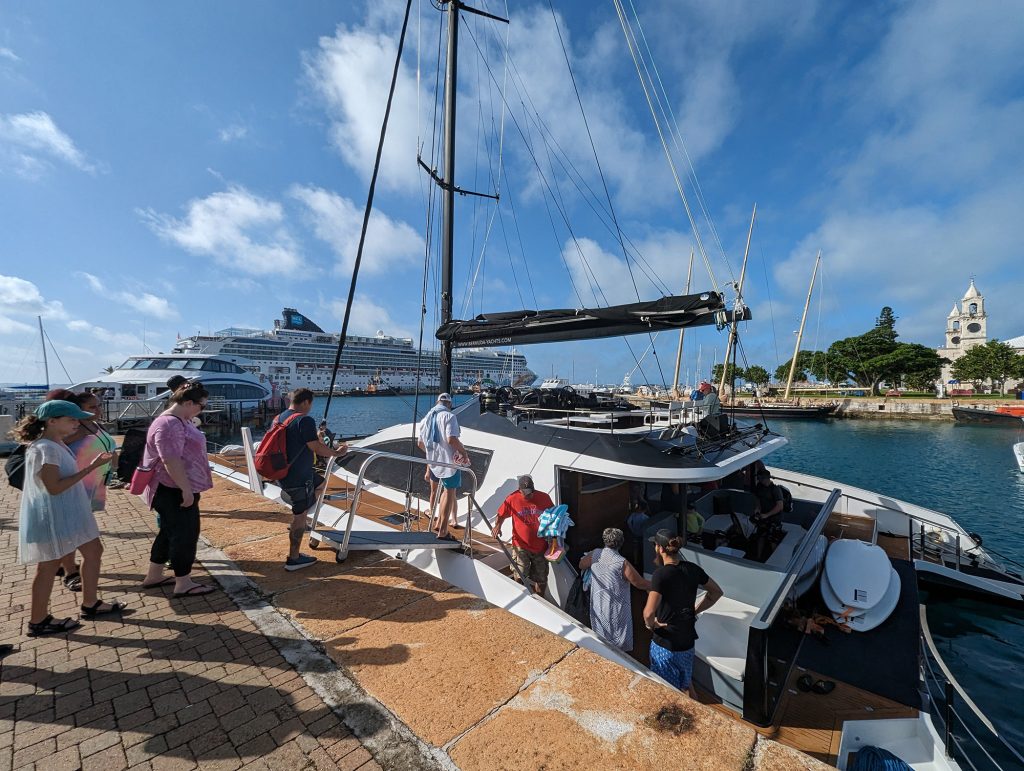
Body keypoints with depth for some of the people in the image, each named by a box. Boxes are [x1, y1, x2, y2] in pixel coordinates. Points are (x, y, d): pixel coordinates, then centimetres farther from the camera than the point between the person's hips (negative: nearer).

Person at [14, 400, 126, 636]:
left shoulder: (57, 444, 8)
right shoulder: (45, 449, -23)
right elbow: (54, 487, -26)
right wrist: (91, 467, -27)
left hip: (70, 513, 10)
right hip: (52, 517, -10)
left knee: (94, 552, 15)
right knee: (49, 566, 6)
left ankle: (90, 604, 28)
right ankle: (38, 622, 23)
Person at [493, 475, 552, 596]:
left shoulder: (544, 498, -6)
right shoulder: (512, 499, -10)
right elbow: (501, 515, 2)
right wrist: (497, 526, -16)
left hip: (541, 546, 2)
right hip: (521, 546, -2)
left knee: (541, 579, 16)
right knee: (520, 578, -4)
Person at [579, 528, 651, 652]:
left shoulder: (595, 554, -11)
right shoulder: (622, 563, -25)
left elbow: (581, 565, 7)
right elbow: (640, 583, -16)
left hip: (598, 607, 4)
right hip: (617, 609, -4)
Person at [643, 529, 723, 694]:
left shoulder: (661, 574, -27)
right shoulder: (692, 569, -8)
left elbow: (649, 613, -35)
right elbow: (716, 592, 8)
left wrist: (651, 624, -14)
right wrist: (695, 611, 10)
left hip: (665, 642, -6)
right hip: (687, 639, 6)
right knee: (686, 684, 29)